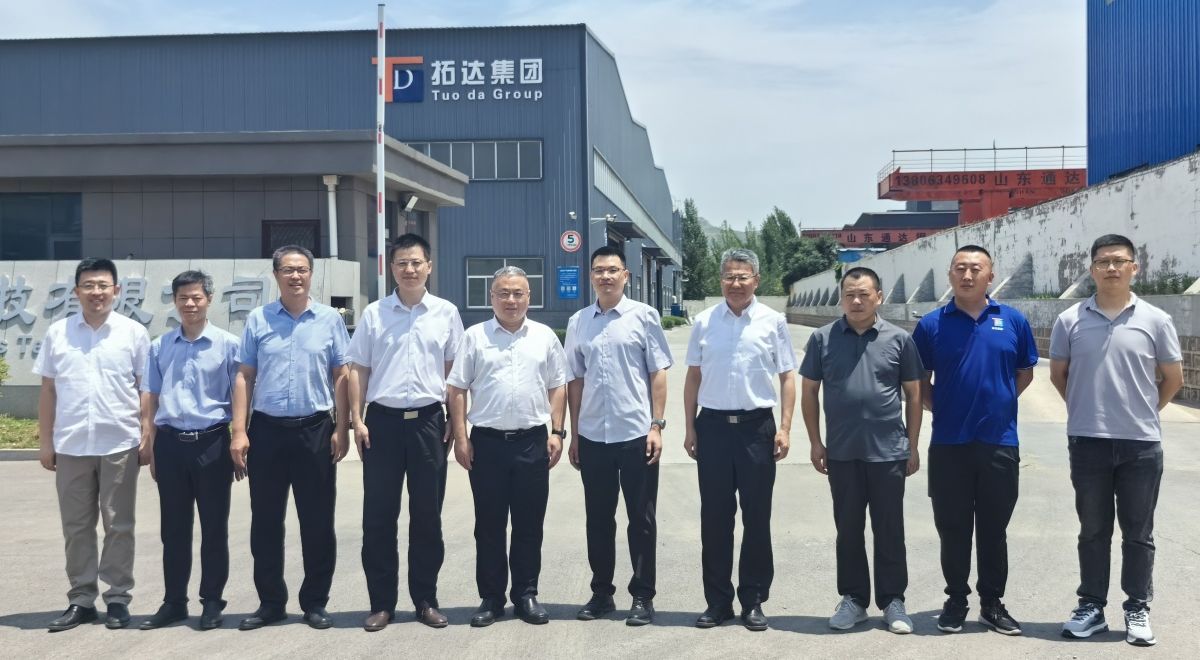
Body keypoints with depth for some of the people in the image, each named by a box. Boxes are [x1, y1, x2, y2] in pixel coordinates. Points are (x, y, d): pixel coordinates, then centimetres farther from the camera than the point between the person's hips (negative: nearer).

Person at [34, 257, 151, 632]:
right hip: (71, 446, 2)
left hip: (120, 444, -2)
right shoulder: (58, 333, 5)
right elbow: (47, 391, 8)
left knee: (118, 526, 5)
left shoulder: (134, 333, 0)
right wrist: (45, 442, 5)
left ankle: (118, 598, 14)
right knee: (76, 527, 9)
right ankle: (81, 599, 19)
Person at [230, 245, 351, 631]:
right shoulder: (257, 320, 6)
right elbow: (245, 377, 5)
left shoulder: (330, 320, 4)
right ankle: (270, 602, 20)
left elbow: (342, 377, 3)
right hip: (266, 429, 1)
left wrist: (341, 430, -3)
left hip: (315, 429, -1)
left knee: (317, 522, 5)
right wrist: (239, 432, -2)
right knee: (265, 521, 8)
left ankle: (315, 602, 17)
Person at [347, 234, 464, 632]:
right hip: (383, 420, 0)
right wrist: (357, 420, -1)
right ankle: (381, 603, 15)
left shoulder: (446, 313, 4)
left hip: (428, 420, 0)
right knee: (378, 516, 3)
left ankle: (425, 600, 20)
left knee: (427, 515, 7)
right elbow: (358, 370, 6)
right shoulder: (373, 314, 3)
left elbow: (454, 371, 8)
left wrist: (454, 421, 3)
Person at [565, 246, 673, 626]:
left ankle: (642, 597, 15)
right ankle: (601, 592, 24)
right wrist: (574, 434, 9)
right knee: (598, 519, 12)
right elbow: (575, 380, 11)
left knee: (641, 519, 5)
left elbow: (658, 373, -2)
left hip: (636, 434, -3)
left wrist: (657, 426, -8)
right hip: (592, 437, 3)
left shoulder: (644, 316, -2)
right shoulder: (578, 323, 8)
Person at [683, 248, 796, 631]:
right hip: (713, 426, 2)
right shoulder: (705, 322, 6)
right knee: (714, 516, 7)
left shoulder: (772, 322, 1)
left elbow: (788, 377, 3)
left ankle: (753, 601, 17)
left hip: (757, 426, -1)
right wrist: (689, 427, 5)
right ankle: (718, 600, 18)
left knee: (757, 517, 5)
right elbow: (693, 376, 11)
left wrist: (785, 428, -5)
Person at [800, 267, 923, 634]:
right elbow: (809, 392, 6)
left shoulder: (899, 340, 2)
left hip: (888, 451, -1)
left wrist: (913, 446, 3)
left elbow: (913, 395, 6)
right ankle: (853, 599, 21)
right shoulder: (823, 339, 3)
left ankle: (892, 601, 17)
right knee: (848, 529, 9)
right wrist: (815, 443, 2)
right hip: (841, 452, 1)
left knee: (889, 529, 6)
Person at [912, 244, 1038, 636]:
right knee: (953, 529, 8)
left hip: (1000, 443, 1)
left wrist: (998, 401, 6)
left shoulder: (1013, 321, 3)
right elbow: (920, 382, 7)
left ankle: (993, 604, 22)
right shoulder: (932, 324, 0)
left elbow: (1025, 373, 13)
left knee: (994, 530, 10)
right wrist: (940, 409, -3)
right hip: (948, 444, 0)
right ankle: (956, 601, 22)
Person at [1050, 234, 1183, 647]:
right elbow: (1058, 374, 11)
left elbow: (1173, 378, 8)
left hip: (1141, 443, 0)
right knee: (1093, 530, 10)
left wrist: (1146, 410, 8)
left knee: (1138, 532, 8)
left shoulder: (1155, 320, -1)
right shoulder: (1070, 320, 0)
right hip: (1087, 442, 0)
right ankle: (1091, 607, 19)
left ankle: (1138, 610, 19)